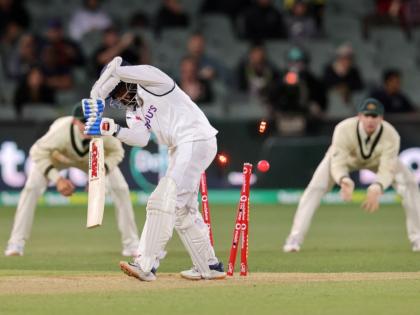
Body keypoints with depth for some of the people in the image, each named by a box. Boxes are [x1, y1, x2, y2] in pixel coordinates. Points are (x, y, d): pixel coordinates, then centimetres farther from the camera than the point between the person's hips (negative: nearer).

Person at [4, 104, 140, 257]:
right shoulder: (60, 132, -45)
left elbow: (116, 151, -17)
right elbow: (37, 153, -30)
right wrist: (57, 179, -38)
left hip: (93, 157, 2)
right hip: (58, 155, -2)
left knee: (120, 188, -10)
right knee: (31, 188, -20)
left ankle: (131, 244, 4)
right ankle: (16, 243, -9)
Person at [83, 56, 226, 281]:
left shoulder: (152, 80, -3)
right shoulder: (133, 112, 17)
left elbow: (115, 69, -17)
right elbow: (140, 139, -3)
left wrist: (95, 97, -7)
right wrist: (112, 130, -16)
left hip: (197, 140, -10)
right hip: (179, 150, 10)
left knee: (166, 201, -17)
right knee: (183, 208, 14)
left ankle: (146, 264, -24)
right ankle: (209, 267, 24)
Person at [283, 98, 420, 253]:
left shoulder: (391, 135, -37)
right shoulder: (344, 130, -40)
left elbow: (387, 170, -40)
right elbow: (337, 164, -42)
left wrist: (377, 188, -61)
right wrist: (344, 180, -64)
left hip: (378, 159, 1)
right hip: (344, 157, -1)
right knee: (315, 188, -20)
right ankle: (295, 238, -12)